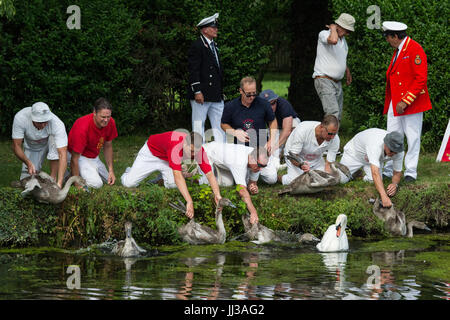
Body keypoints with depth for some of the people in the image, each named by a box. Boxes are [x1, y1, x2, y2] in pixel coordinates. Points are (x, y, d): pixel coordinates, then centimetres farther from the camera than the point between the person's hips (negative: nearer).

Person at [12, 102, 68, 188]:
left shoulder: (57, 123, -39)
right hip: (31, 146, 2)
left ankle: (53, 178, -24)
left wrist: (59, 183, -52)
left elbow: (62, 154, -43)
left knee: (54, 139, -38)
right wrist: (28, 163, -43)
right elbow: (16, 146, -24)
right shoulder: (20, 118, -34)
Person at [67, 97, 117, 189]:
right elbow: (74, 159, -29)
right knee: (96, 184, -24)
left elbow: (107, 147, 3)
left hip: (94, 157, 7)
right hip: (80, 157, -7)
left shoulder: (110, 123, -15)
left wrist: (111, 171, -2)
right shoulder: (82, 127, -35)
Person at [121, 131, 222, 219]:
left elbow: (210, 174, -29)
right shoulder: (175, 145, -47)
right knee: (129, 183, -12)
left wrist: (217, 194, -47)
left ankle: (164, 179, 18)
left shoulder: (198, 150, -29)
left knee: (173, 184, -21)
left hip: (166, 160, 5)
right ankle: (129, 172, 28)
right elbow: (178, 176, -52)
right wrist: (189, 202, -59)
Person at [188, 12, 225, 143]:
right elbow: (193, 70, -15)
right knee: (199, 125, -2)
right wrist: (197, 91, -21)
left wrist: (221, 92, 20)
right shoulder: (197, 46, -9)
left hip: (216, 96, 9)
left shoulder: (214, 45, 19)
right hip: (202, 95, -9)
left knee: (219, 127, 8)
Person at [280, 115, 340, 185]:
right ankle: (279, 177, 10)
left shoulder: (335, 139, -27)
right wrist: (301, 165, -51)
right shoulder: (303, 130, -37)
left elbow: (329, 164, -22)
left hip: (316, 159, 4)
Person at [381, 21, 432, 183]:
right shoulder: (398, 50, 16)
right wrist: (390, 102, 15)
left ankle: (410, 173, 6)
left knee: (412, 138, 0)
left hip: (412, 103, -8)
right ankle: (388, 171, 13)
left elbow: (420, 79, -19)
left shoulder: (415, 50, -13)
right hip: (395, 104, 8)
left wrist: (405, 101, -20)